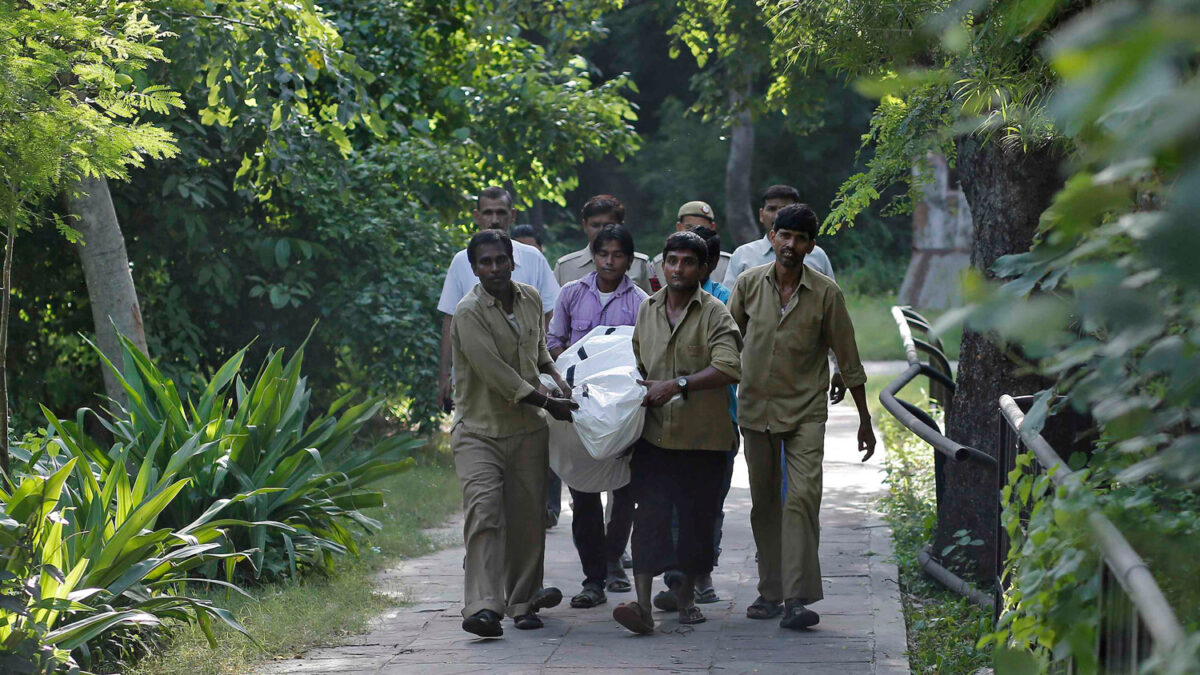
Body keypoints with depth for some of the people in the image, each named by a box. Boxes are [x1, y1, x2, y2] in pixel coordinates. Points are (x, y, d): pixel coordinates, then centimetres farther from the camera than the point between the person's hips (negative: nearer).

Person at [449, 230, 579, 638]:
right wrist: (548, 403, -13)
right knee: (484, 512, -18)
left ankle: (523, 603, 18)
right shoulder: (469, 313, -14)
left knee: (527, 518, 6)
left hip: (527, 429, 5)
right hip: (479, 430, -5)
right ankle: (482, 607, -25)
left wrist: (556, 377, 9)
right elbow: (496, 374, -18)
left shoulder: (531, 299, 7)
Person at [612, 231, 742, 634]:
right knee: (649, 516, -9)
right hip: (654, 434, 3)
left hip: (702, 438, -3)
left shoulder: (714, 313, -5)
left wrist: (677, 385, -21)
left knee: (697, 518, 5)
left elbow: (729, 368, -18)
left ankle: (687, 596, 24)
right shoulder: (648, 310, 11)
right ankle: (642, 605, -17)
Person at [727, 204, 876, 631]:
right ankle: (770, 592, 18)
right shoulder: (749, 283, 1)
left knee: (802, 497, -16)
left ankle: (797, 599, -19)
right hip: (755, 408, 3)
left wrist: (864, 419, 5)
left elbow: (847, 358, 2)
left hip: (805, 411, -3)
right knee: (763, 502, 8)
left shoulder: (826, 293, -5)